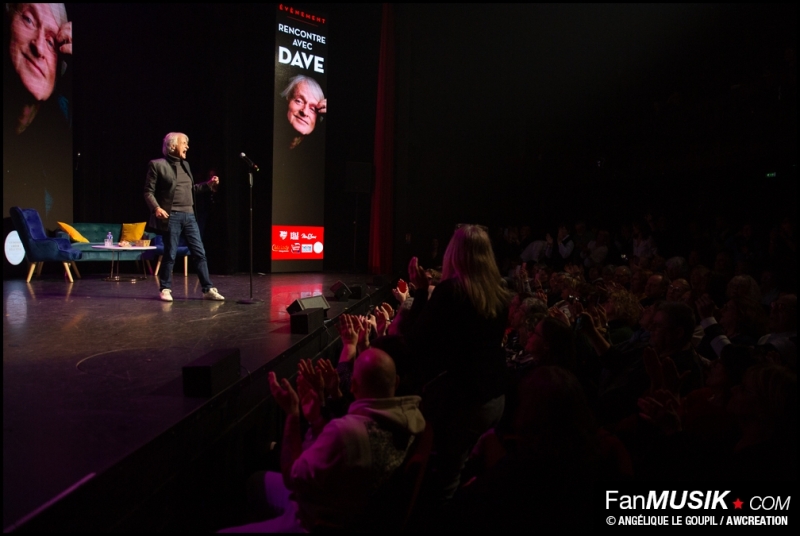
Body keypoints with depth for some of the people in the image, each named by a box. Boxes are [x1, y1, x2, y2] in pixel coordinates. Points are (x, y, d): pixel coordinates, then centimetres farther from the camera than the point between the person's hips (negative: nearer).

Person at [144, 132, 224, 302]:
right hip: (171, 216, -6)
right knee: (170, 255, 1)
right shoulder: (157, 165, -3)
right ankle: (166, 289, 16)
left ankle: (208, 289, 9)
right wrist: (156, 208, -20)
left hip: (189, 215, 6)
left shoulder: (185, 164, 16)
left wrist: (208, 185, 11)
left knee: (200, 253, 4)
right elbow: (148, 191, -5)